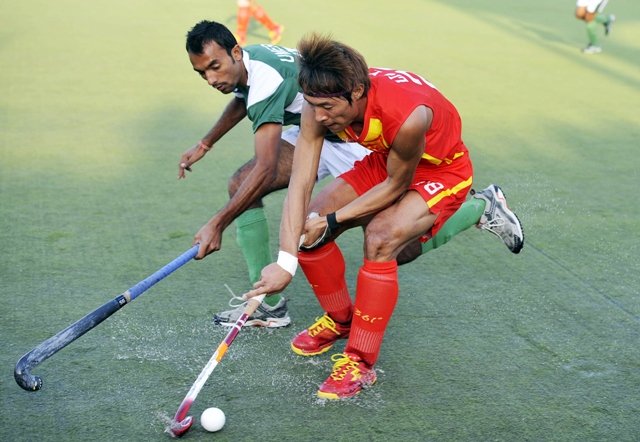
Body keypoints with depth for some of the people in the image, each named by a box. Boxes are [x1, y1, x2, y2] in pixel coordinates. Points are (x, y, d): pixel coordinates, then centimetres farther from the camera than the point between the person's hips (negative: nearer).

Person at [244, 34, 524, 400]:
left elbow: (396, 185, -23)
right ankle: (340, 318, 22)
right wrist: (286, 261, -36)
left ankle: (360, 363, -15)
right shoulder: (321, 105, -25)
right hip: (385, 163, 6)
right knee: (309, 225, -6)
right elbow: (300, 184, -27)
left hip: (442, 171, -6)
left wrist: (334, 220, -22)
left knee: (381, 238, -30)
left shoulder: (408, 115, -41)